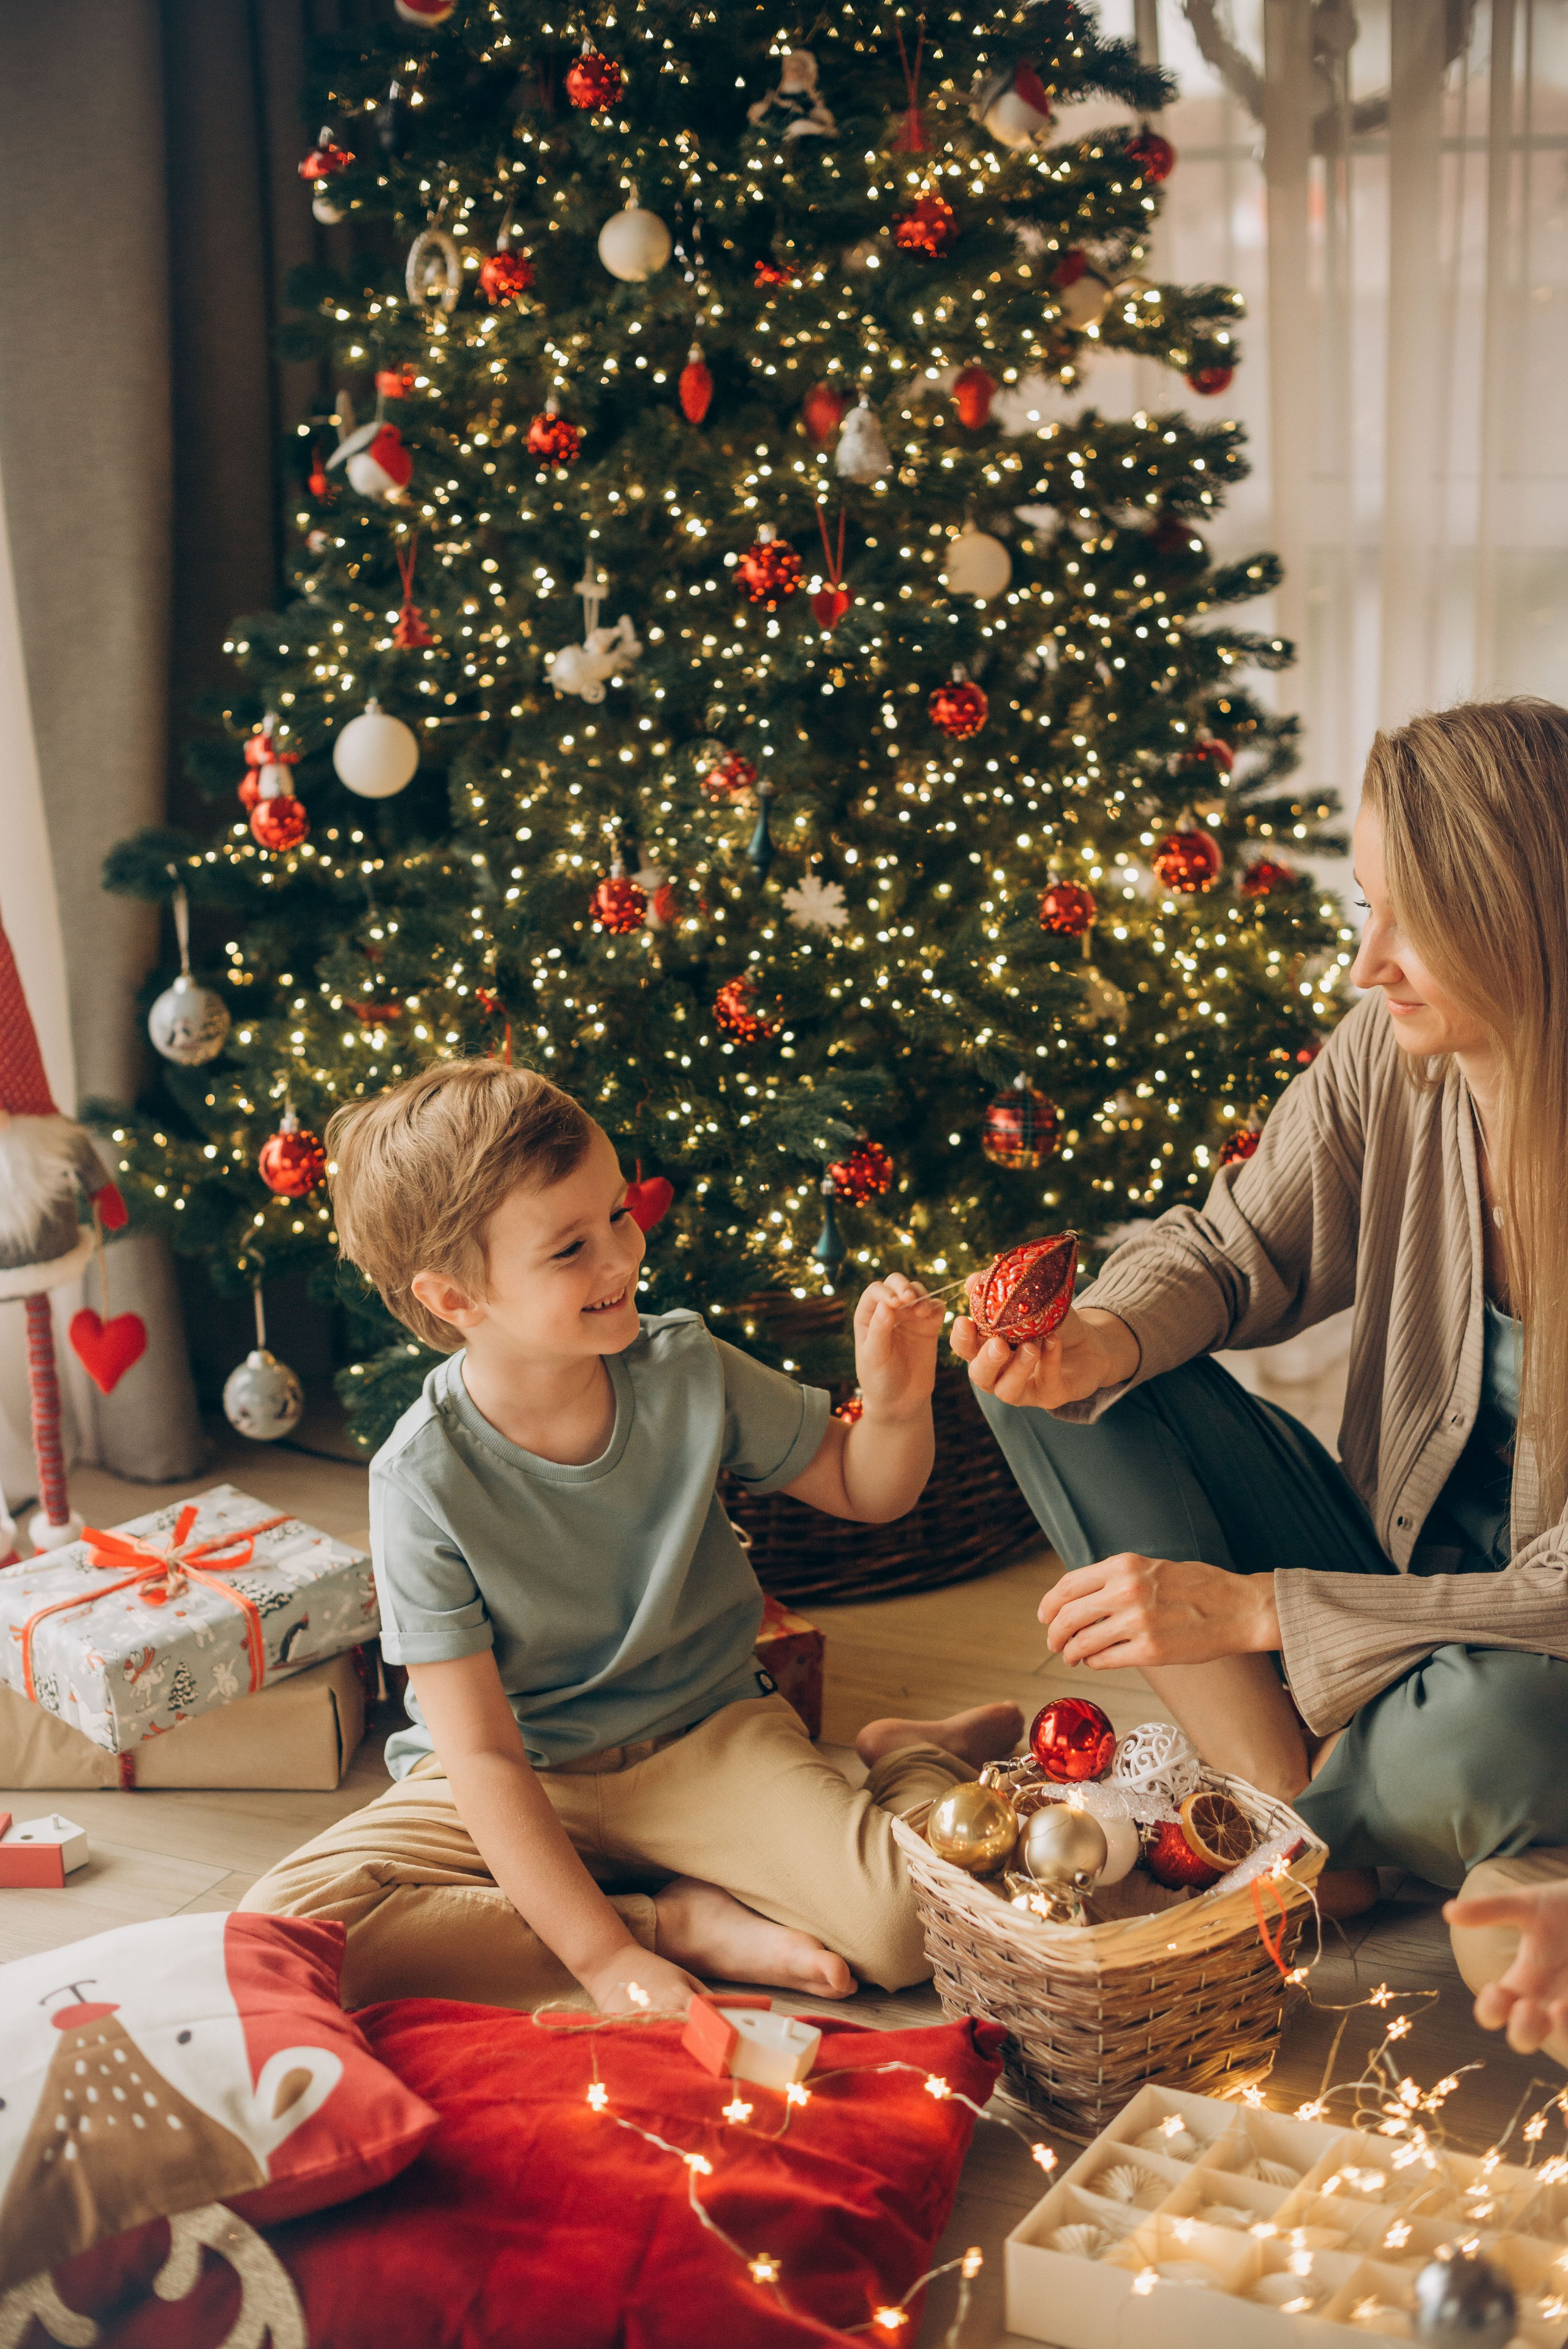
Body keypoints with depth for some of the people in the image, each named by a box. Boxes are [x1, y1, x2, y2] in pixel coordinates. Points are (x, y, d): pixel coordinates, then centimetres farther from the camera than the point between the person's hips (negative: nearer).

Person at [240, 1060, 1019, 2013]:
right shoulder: (427, 1479, -20)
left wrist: (897, 1402, -17)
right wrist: (603, 1956, -24)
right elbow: (480, 1754, -19)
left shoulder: (687, 1373, -10)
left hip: (707, 1740, 1)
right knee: (282, 1926, -28)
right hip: (523, 1786, 0)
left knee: (909, 1926, -27)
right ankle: (682, 1922, -19)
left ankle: (916, 1756, 9)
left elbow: (865, 1491, 6)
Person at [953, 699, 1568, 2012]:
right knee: (1059, 1390, -9)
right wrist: (1104, 1343, -23)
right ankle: (1304, 1830, -14)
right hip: (1394, 1570, 5)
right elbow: (1238, 1248, 1)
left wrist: (1253, 1609, -29)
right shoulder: (1391, 1058, -11)